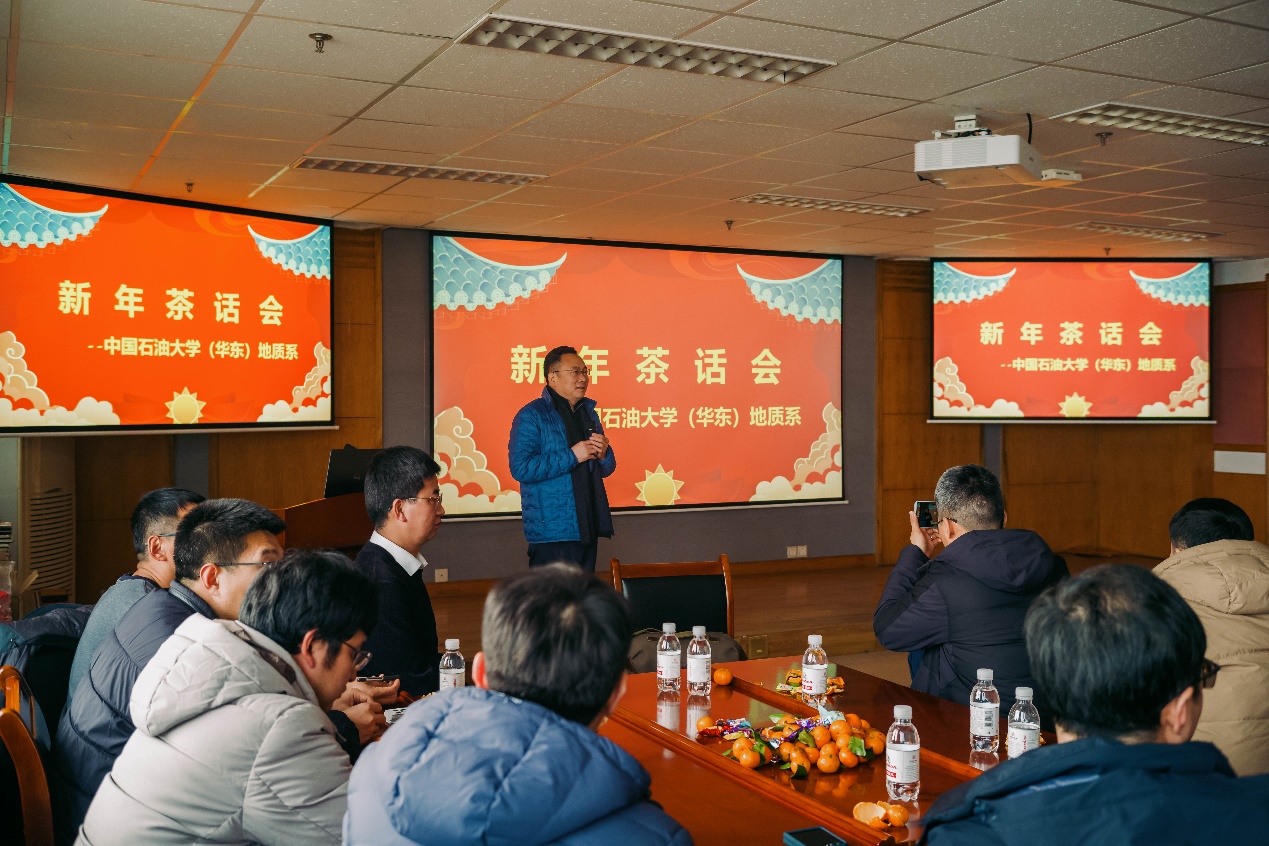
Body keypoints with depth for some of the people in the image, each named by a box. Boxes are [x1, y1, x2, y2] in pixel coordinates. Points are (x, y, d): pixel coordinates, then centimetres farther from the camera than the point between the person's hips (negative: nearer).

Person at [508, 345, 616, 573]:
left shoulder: (588, 413, 16)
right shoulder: (531, 416, -7)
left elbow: (606, 469, 20)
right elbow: (521, 468, -20)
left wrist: (603, 454, -4)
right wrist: (572, 456, -19)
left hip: (587, 529, 7)